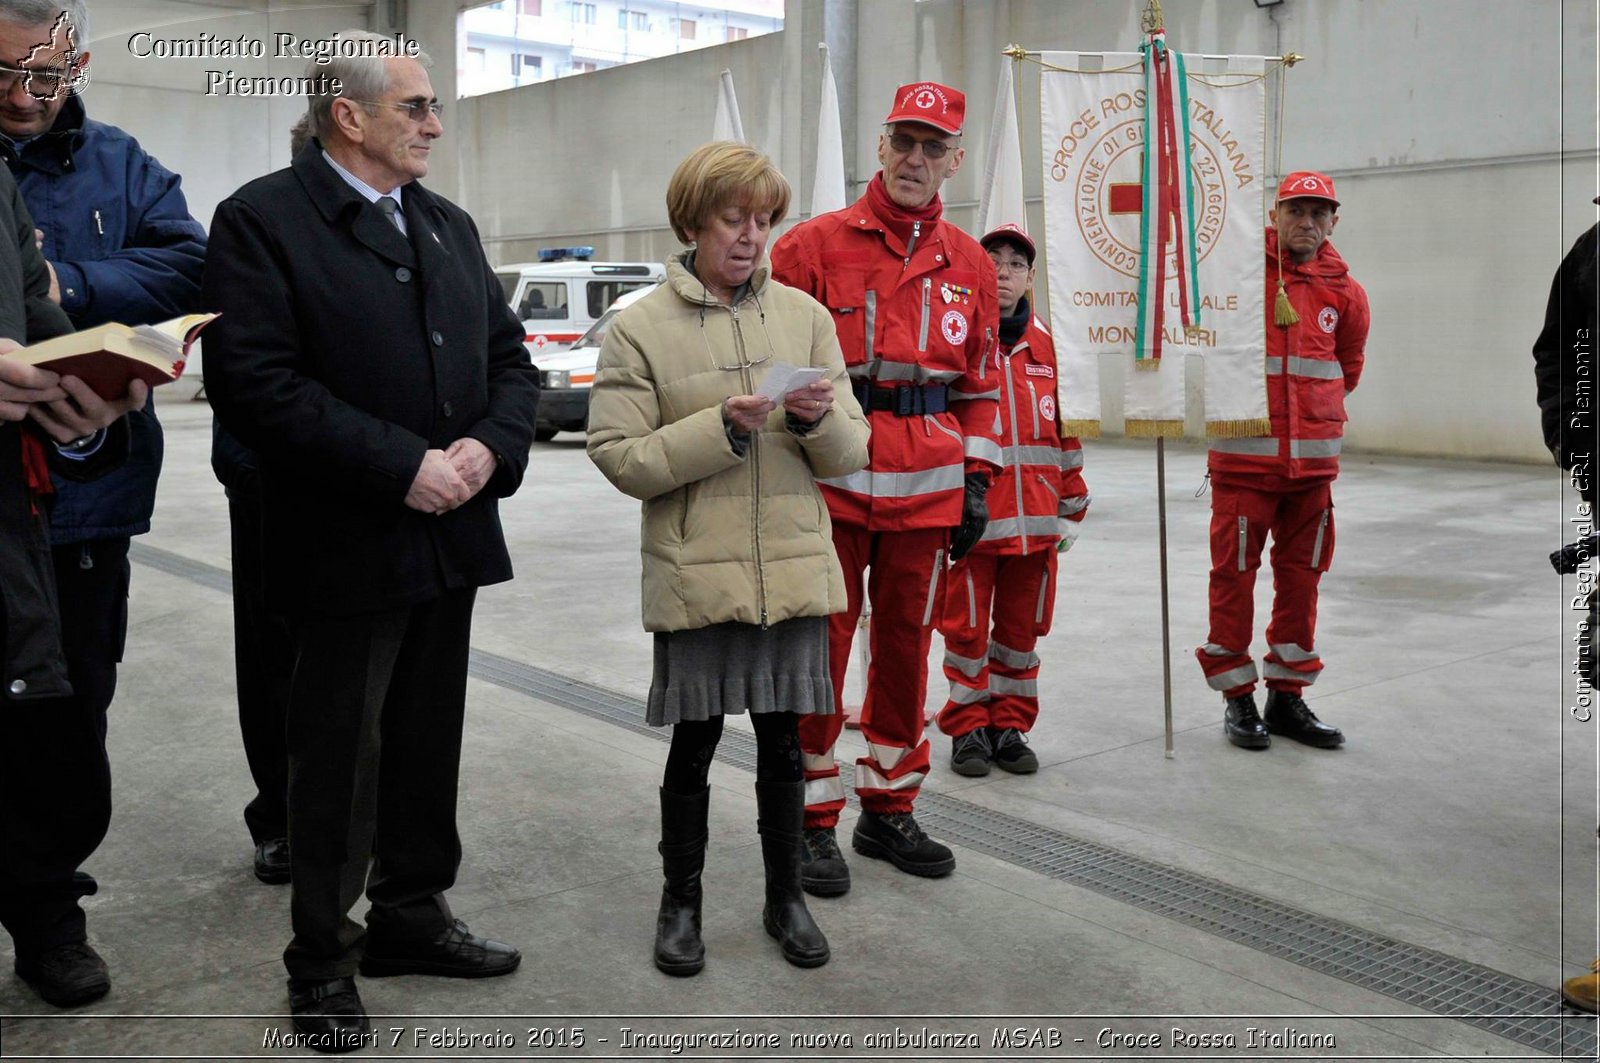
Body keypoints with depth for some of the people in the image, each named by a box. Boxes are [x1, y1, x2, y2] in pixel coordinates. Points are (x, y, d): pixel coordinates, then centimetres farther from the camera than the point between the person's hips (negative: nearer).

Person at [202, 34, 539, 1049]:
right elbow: (256, 383, -19)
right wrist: (403, 466, -20)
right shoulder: (262, 220, -8)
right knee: (338, 759, 6)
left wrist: (491, 447, -8)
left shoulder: (450, 226, 14)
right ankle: (323, 958, 23)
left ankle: (412, 913, 35)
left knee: (429, 743, 17)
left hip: (451, 539, 6)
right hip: (347, 547, -6)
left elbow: (509, 355, 13)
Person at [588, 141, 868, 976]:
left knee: (785, 744, 12)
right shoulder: (639, 328, -2)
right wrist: (722, 427, -18)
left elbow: (850, 453, 7)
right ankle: (680, 901, 29)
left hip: (794, 573, 3)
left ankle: (785, 896, 32)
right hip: (695, 579, -2)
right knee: (694, 744, 10)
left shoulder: (806, 316, 6)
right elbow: (620, 458, -8)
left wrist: (821, 418, -15)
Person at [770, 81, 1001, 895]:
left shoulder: (970, 266, 11)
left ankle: (888, 809, 26)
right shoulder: (814, 245, -1)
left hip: (926, 492, 4)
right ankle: (813, 820, 14)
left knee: (906, 645, 11)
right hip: (829, 486, -4)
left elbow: (977, 386, 16)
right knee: (820, 649, 1)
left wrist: (977, 480, 10)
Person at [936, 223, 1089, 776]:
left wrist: (1071, 507, 11)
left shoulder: (1046, 344, 9)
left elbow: (1067, 427, 13)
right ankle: (968, 729, 19)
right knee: (968, 627, 4)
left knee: (1022, 627, 11)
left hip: (1036, 518, 4)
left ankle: (1010, 726, 25)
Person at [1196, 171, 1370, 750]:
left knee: (1301, 574, 10)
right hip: (1243, 455, -4)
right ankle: (1237, 698, 12)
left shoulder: (1345, 292, 7)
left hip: (1313, 459, 4)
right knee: (1235, 573, 0)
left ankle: (1287, 696, 22)